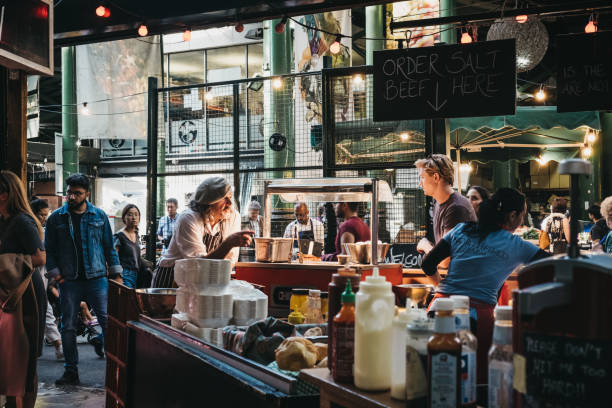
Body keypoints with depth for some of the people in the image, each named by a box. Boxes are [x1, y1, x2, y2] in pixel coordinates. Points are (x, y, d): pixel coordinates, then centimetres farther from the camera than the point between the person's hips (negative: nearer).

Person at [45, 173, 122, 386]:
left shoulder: (99, 216, 7)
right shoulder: (56, 218, 6)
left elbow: (109, 246, 11)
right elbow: (49, 249, 9)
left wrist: (115, 272, 6)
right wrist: (54, 273, -2)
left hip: (96, 278, 0)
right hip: (69, 281, 0)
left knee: (109, 320, -6)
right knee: (68, 327, 4)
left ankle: (101, 342, 27)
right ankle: (71, 371, 15)